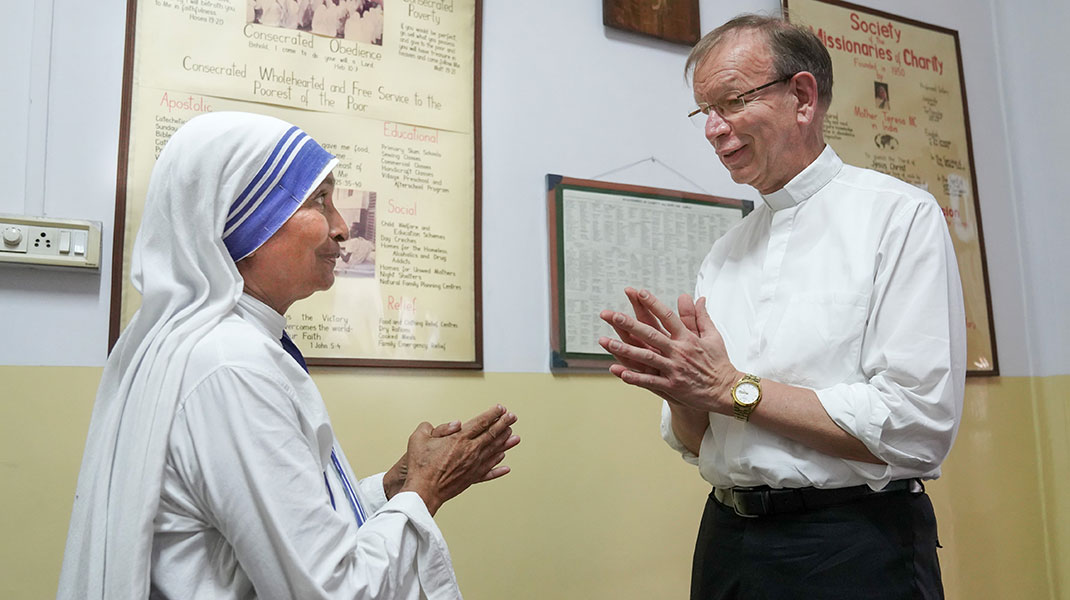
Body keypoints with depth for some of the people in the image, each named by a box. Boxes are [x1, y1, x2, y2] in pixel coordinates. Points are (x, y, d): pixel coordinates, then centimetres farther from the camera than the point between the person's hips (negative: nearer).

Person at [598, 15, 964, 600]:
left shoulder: (899, 215, -7)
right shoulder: (723, 253, 8)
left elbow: (918, 428, -17)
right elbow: (696, 442, 9)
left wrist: (733, 388, -15)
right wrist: (680, 387, -13)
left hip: (854, 552, -5)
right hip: (727, 544, 5)